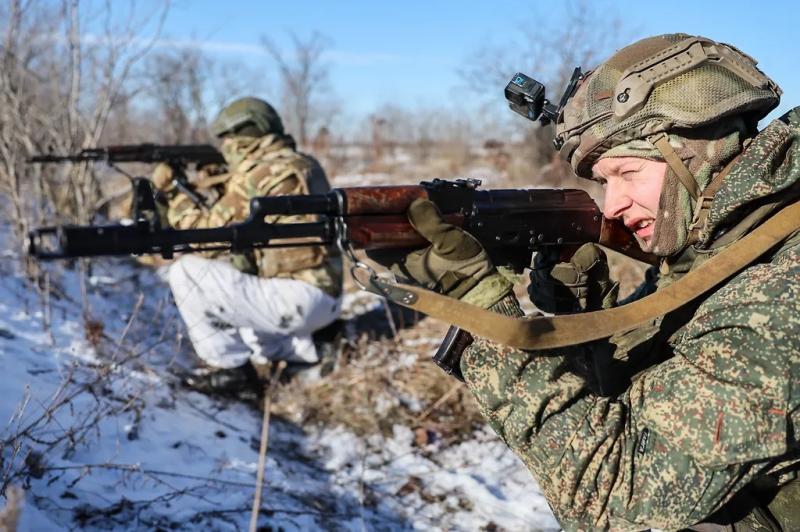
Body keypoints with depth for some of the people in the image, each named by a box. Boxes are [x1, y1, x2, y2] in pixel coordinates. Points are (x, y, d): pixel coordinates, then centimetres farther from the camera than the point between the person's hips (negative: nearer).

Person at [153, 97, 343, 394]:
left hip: (295, 298, -9)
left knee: (186, 272, -7)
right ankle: (300, 350, 20)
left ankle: (230, 367, 0)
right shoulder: (304, 165, 15)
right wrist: (217, 188, 15)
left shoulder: (255, 175, -12)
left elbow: (208, 232, -6)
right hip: (327, 298, 9)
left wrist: (171, 193, 5)